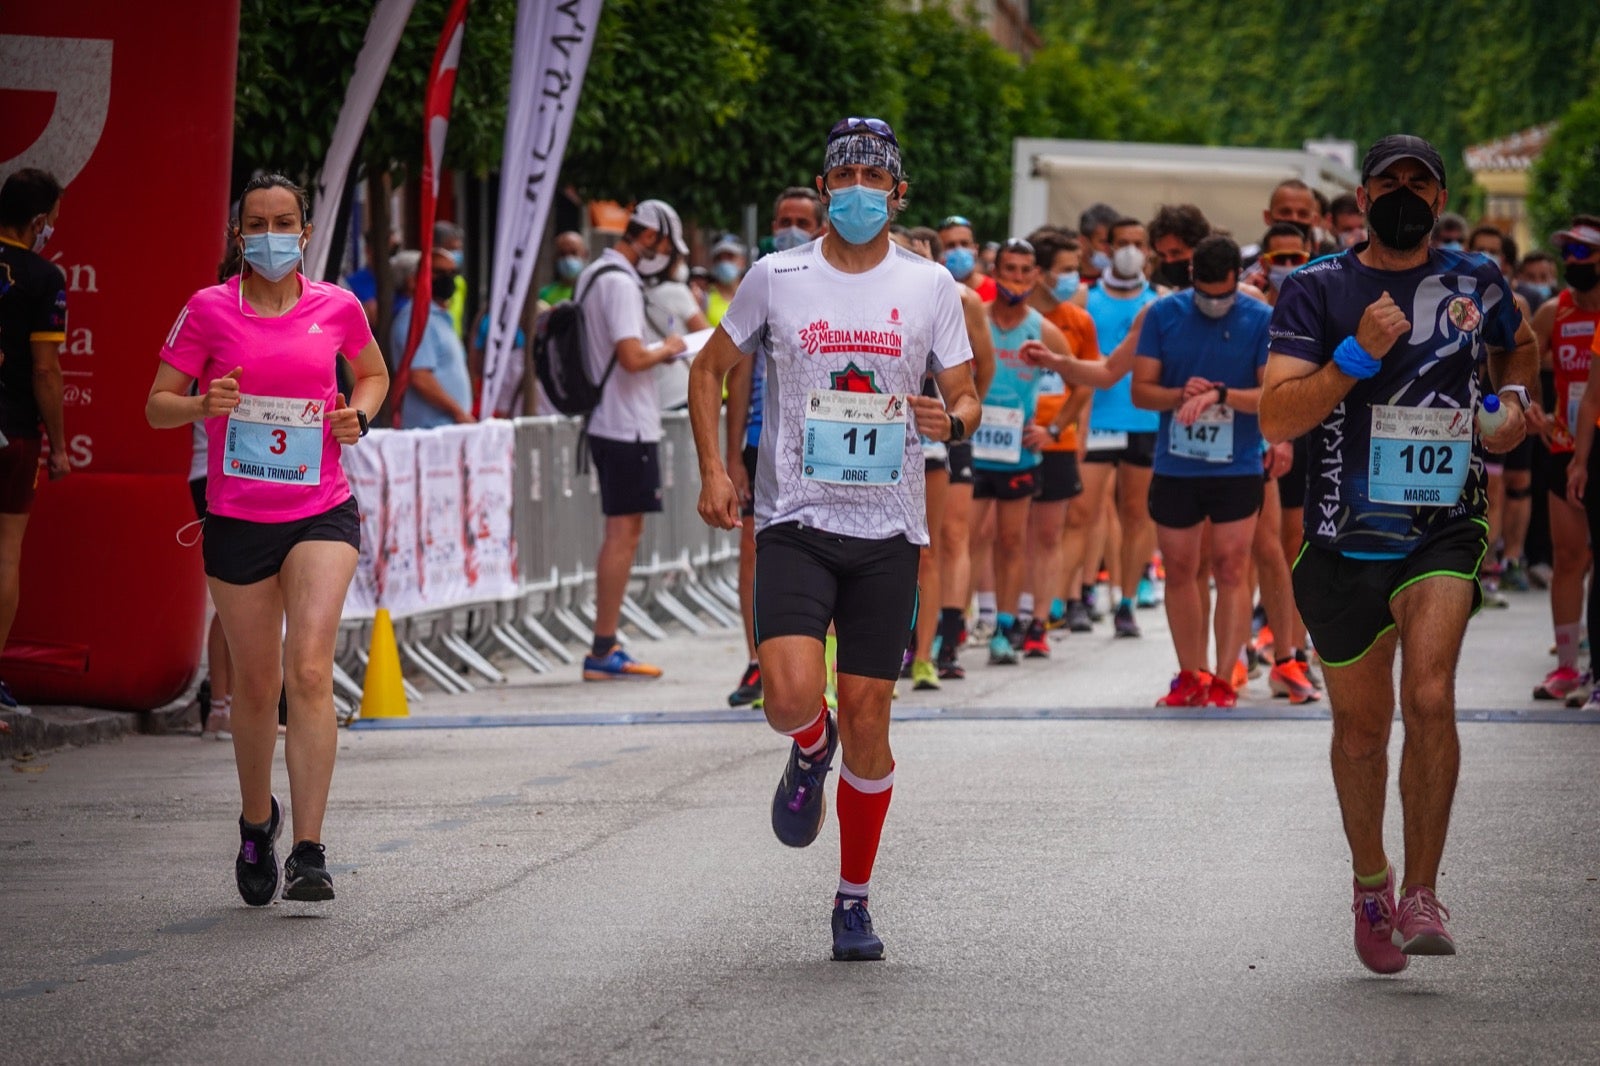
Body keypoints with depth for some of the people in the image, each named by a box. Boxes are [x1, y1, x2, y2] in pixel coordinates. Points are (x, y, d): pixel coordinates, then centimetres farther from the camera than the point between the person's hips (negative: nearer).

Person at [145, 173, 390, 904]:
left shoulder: (337, 308, 2)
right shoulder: (209, 310, -2)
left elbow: (373, 373, 22)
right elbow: (157, 406, 1)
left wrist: (357, 413, 1)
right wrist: (203, 405, -20)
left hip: (321, 514, 0)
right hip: (237, 519, 0)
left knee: (309, 672, -16)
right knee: (256, 686, 10)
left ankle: (308, 853, -18)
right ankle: (257, 822, 36)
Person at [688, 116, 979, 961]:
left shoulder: (929, 286, 4)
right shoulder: (776, 278, 2)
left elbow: (965, 396, 9)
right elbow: (710, 369, 13)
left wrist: (952, 419, -15)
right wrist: (713, 471, 2)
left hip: (887, 532, 1)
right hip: (795, 521, -1)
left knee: (866, 717, 0)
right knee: (791, 696, -20)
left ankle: (854, 899, 15)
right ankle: (810, 753, 18)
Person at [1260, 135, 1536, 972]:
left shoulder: (1475, 283, 5)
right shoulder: (1317, 291, -2)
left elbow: (1519, 348, 28)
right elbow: (1276, 419, -12)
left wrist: (1514, 401, 8)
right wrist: (1359, 353, -22)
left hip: (1444, 529, 0)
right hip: (1345, 537, 0)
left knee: (1429, 698, -23)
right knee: (1361, 726, 12)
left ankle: (1421, 891, -14)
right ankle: (1371, 880, 35)